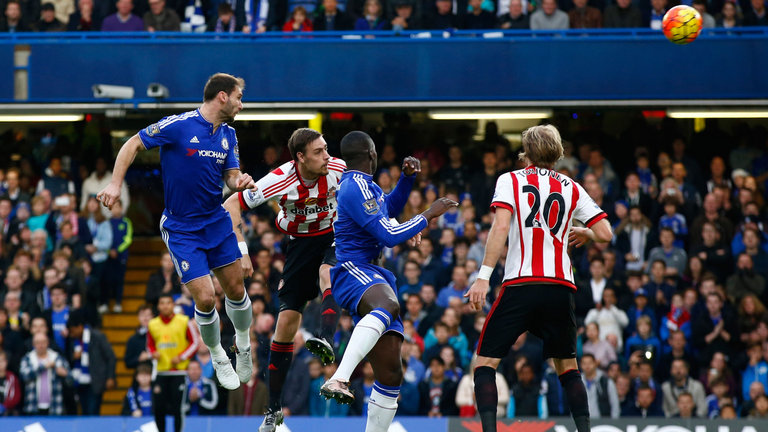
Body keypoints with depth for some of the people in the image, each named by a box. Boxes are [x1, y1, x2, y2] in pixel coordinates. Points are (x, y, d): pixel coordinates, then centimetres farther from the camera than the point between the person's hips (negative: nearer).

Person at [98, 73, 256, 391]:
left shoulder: (228, 135, 2)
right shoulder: (178, 126, -17)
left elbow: (231, 176, 7)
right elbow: (133, 144, -9)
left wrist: (240, 182, -17)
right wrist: (115, 184, -16)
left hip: (217, 222, 6)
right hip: (181, 229, -6)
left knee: (236, 289, 9)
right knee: (205, 299, -10)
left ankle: (243, 343, 37)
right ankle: (218, 357, 15)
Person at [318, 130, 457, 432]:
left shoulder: (364, 185, 23)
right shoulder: (357, 188, -8)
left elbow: (390, 209, 42)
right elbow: (389, 235, -13)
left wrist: (408, 177, 26)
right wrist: (429, 215, -3)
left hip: (374, 279, 10)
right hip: (353, 271, -10)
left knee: (390, 373, 2)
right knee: (388, 305, -45)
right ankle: (339, 380, -60)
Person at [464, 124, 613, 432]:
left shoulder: (510, 180, 9)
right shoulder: (572, 189, 16)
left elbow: (501, 226, -7)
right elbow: (605, 234, 8)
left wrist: (483, 276, -11)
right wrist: (581, 233, 31)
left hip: (520, 284, -3)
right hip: (560, 288, 3)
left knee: (485, 362, 5)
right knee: (567, 366, 19)